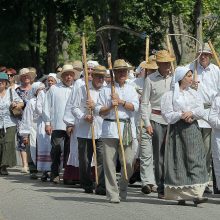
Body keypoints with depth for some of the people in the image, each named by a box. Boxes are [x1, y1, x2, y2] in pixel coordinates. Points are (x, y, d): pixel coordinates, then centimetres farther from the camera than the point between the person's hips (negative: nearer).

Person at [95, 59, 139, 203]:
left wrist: (120, 101, -9)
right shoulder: (106, 90, 7)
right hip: (110, 127, -2)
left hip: (127, 128, 2)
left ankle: (123, 188, 19)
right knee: (110, 162, -5)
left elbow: (135, 106, 0)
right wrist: (110, 107, -14)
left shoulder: (131, 89, 15)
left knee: (129, 161, -2)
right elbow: (99, 110, 3)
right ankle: (112, 194, -1)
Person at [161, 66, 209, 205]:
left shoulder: (194, 93, 14)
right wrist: (180, 115, -19)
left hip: (192, 130, 4)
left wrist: (191, 112, -15)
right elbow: (167, 114, -6)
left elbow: (201, 110, 4)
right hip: (177, 130, -4)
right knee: (179, 162, -2)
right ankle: (180, 195, 7)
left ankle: (196, 194, -10)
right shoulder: (169, 95, 1)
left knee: (195, 160, -5)